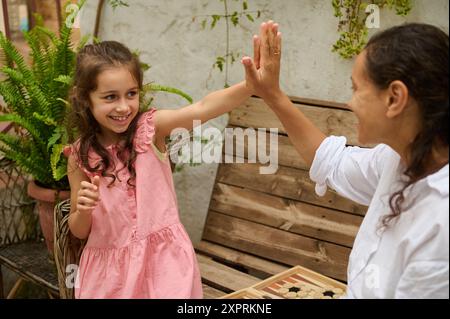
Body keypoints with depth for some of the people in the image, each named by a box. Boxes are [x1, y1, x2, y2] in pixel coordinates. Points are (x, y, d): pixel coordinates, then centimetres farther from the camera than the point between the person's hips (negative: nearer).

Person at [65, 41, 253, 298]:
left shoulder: (151, 127, -9)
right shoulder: (80, 156, -5)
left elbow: (203, 108, -29)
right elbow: (80, 232, 3)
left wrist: (253, 84, -44)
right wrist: (83, 210, -19)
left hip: (164, 259, -1)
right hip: (109, 268, 2)